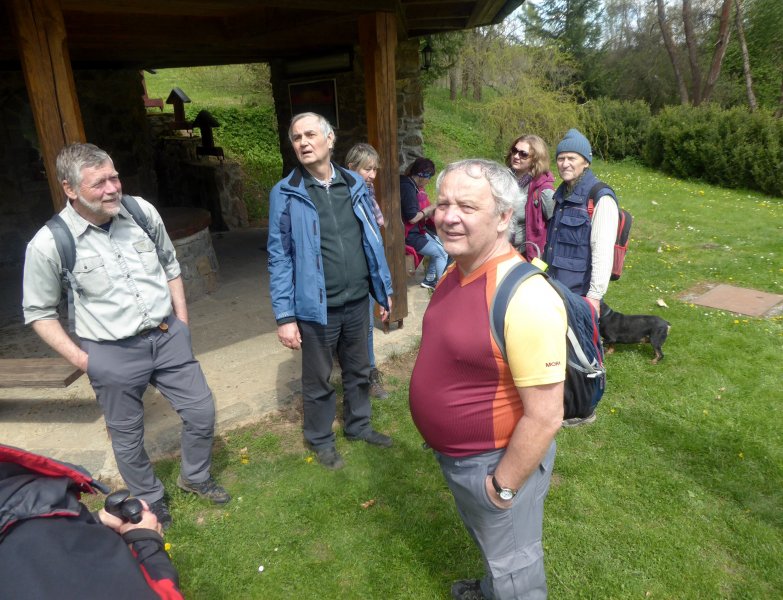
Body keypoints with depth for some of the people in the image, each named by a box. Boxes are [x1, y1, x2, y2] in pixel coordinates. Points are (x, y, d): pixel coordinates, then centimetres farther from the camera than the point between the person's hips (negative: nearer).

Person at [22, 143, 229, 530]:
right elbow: (39, 312, -2)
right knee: (127, 436, 14)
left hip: (167, 336, 3)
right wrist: (79, 358, -6)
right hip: (112, 353, -3)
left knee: (201, 411, 12)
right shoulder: (48, 244, -15)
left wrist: (182, 321, 7)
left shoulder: (142, 211, -6)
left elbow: (170, 266, 9)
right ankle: (149, 502, 41)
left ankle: (195, 477, 41)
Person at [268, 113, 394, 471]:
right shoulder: (285, 193, -8)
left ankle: (358, 424, 44)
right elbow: (279, 258, -9)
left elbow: (372, 242, 9)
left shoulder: (355, 185, 3)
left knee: (359, 371, 21)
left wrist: (384, 289, 10)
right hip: (316, 307, -3)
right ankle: (321, 439, 36)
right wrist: (285, 316, -12)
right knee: (318, 380, 13)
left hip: (357, 301, 4)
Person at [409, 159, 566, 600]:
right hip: (453, 453, 9)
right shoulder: (455, 271, -3)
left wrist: (503, 486, -17)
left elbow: (545, 417, -28)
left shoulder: (526, 298, -32)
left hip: (498, 460, -8)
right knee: (484, 537, 33)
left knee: (512, 564, 19)